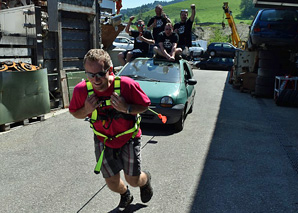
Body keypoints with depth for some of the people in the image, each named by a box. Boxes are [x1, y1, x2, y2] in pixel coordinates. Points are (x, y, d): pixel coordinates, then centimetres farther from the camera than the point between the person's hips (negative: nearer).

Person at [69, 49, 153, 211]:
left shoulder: (127, 85, -26)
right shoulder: (81, 90, -19)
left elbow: (144, 106, -12)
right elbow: (75, 113, -1)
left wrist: (126, 108, -32)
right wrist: (87, 110, -24)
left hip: (129, 138, -2)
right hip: (103, 141, 2)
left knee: (133, 180, 7)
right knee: (112, 182, 11)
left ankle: (146, 179, 48)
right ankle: (125, 196, 50)